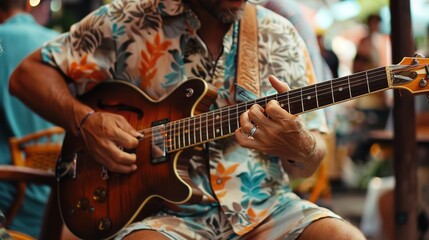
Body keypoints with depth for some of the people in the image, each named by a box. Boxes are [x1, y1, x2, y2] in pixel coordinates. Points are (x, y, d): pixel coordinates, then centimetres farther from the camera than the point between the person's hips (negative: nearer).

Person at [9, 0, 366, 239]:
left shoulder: (278, 36, 5)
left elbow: (310, 163, 6)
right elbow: (29, 74, 7)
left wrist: (299, 147, -19)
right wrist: (85, 120, -12)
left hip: (263, 208, 3)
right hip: (166, 210, -2)